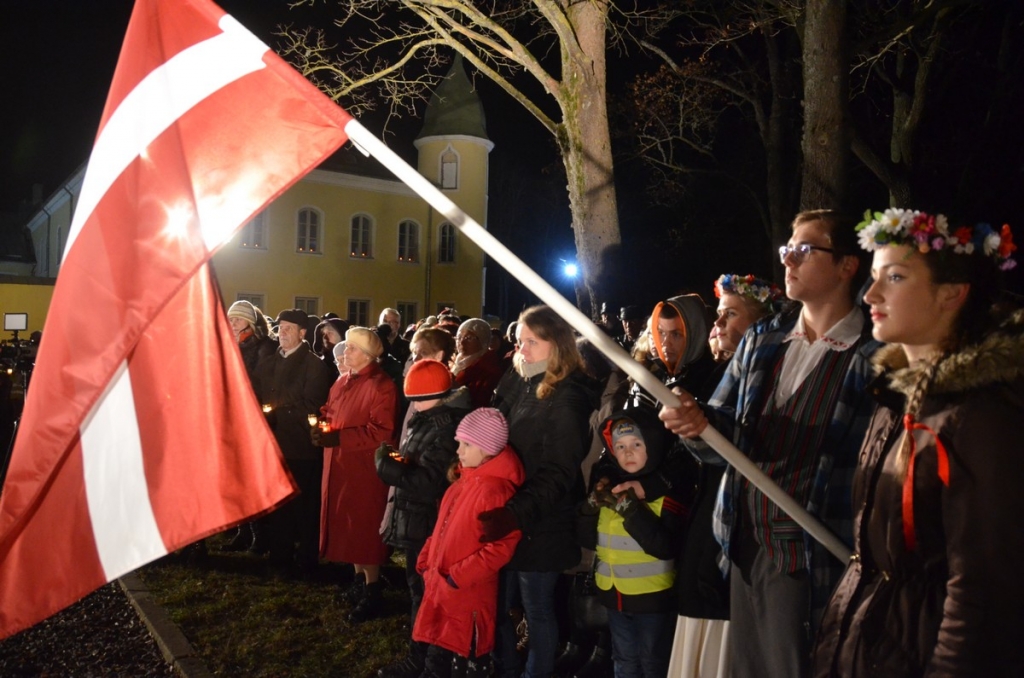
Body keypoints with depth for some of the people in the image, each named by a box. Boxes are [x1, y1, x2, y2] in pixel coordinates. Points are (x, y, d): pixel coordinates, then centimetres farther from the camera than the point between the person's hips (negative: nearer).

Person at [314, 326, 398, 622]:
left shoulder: (380, 385, -17)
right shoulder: (343, 381, 11)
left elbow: (380, 432, -23)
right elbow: (331, 412, 22)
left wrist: (338, 438, -25)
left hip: (364, 467, -9)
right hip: (340, 465, 9)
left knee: (365, 529, 0)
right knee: (348, 524, 16)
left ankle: (372, 593, 13)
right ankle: (360, 580, 33)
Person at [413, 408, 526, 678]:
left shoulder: (494, 489, -23)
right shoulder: (463, 482, 7)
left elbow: (501, 546, -26)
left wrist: (457, 577, -23)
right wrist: (426, 561, 11)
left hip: (469, 597, -9)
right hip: (440, 590, 9)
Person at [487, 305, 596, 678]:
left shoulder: (567, 397, -15)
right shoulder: (516, 383, 7)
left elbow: (557, 474, -20)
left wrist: (515, 513, -31)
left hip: (540, 525, -7)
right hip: (506, 518, 7)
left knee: (537, 611, 9)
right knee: (495, 606, 13)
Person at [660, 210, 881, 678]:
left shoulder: (874, 356, -10)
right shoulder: (761, 341, 9)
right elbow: (725, 436, 9)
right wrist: (698, 423, -13)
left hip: (814, 561, -5)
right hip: (746, 547, 6)